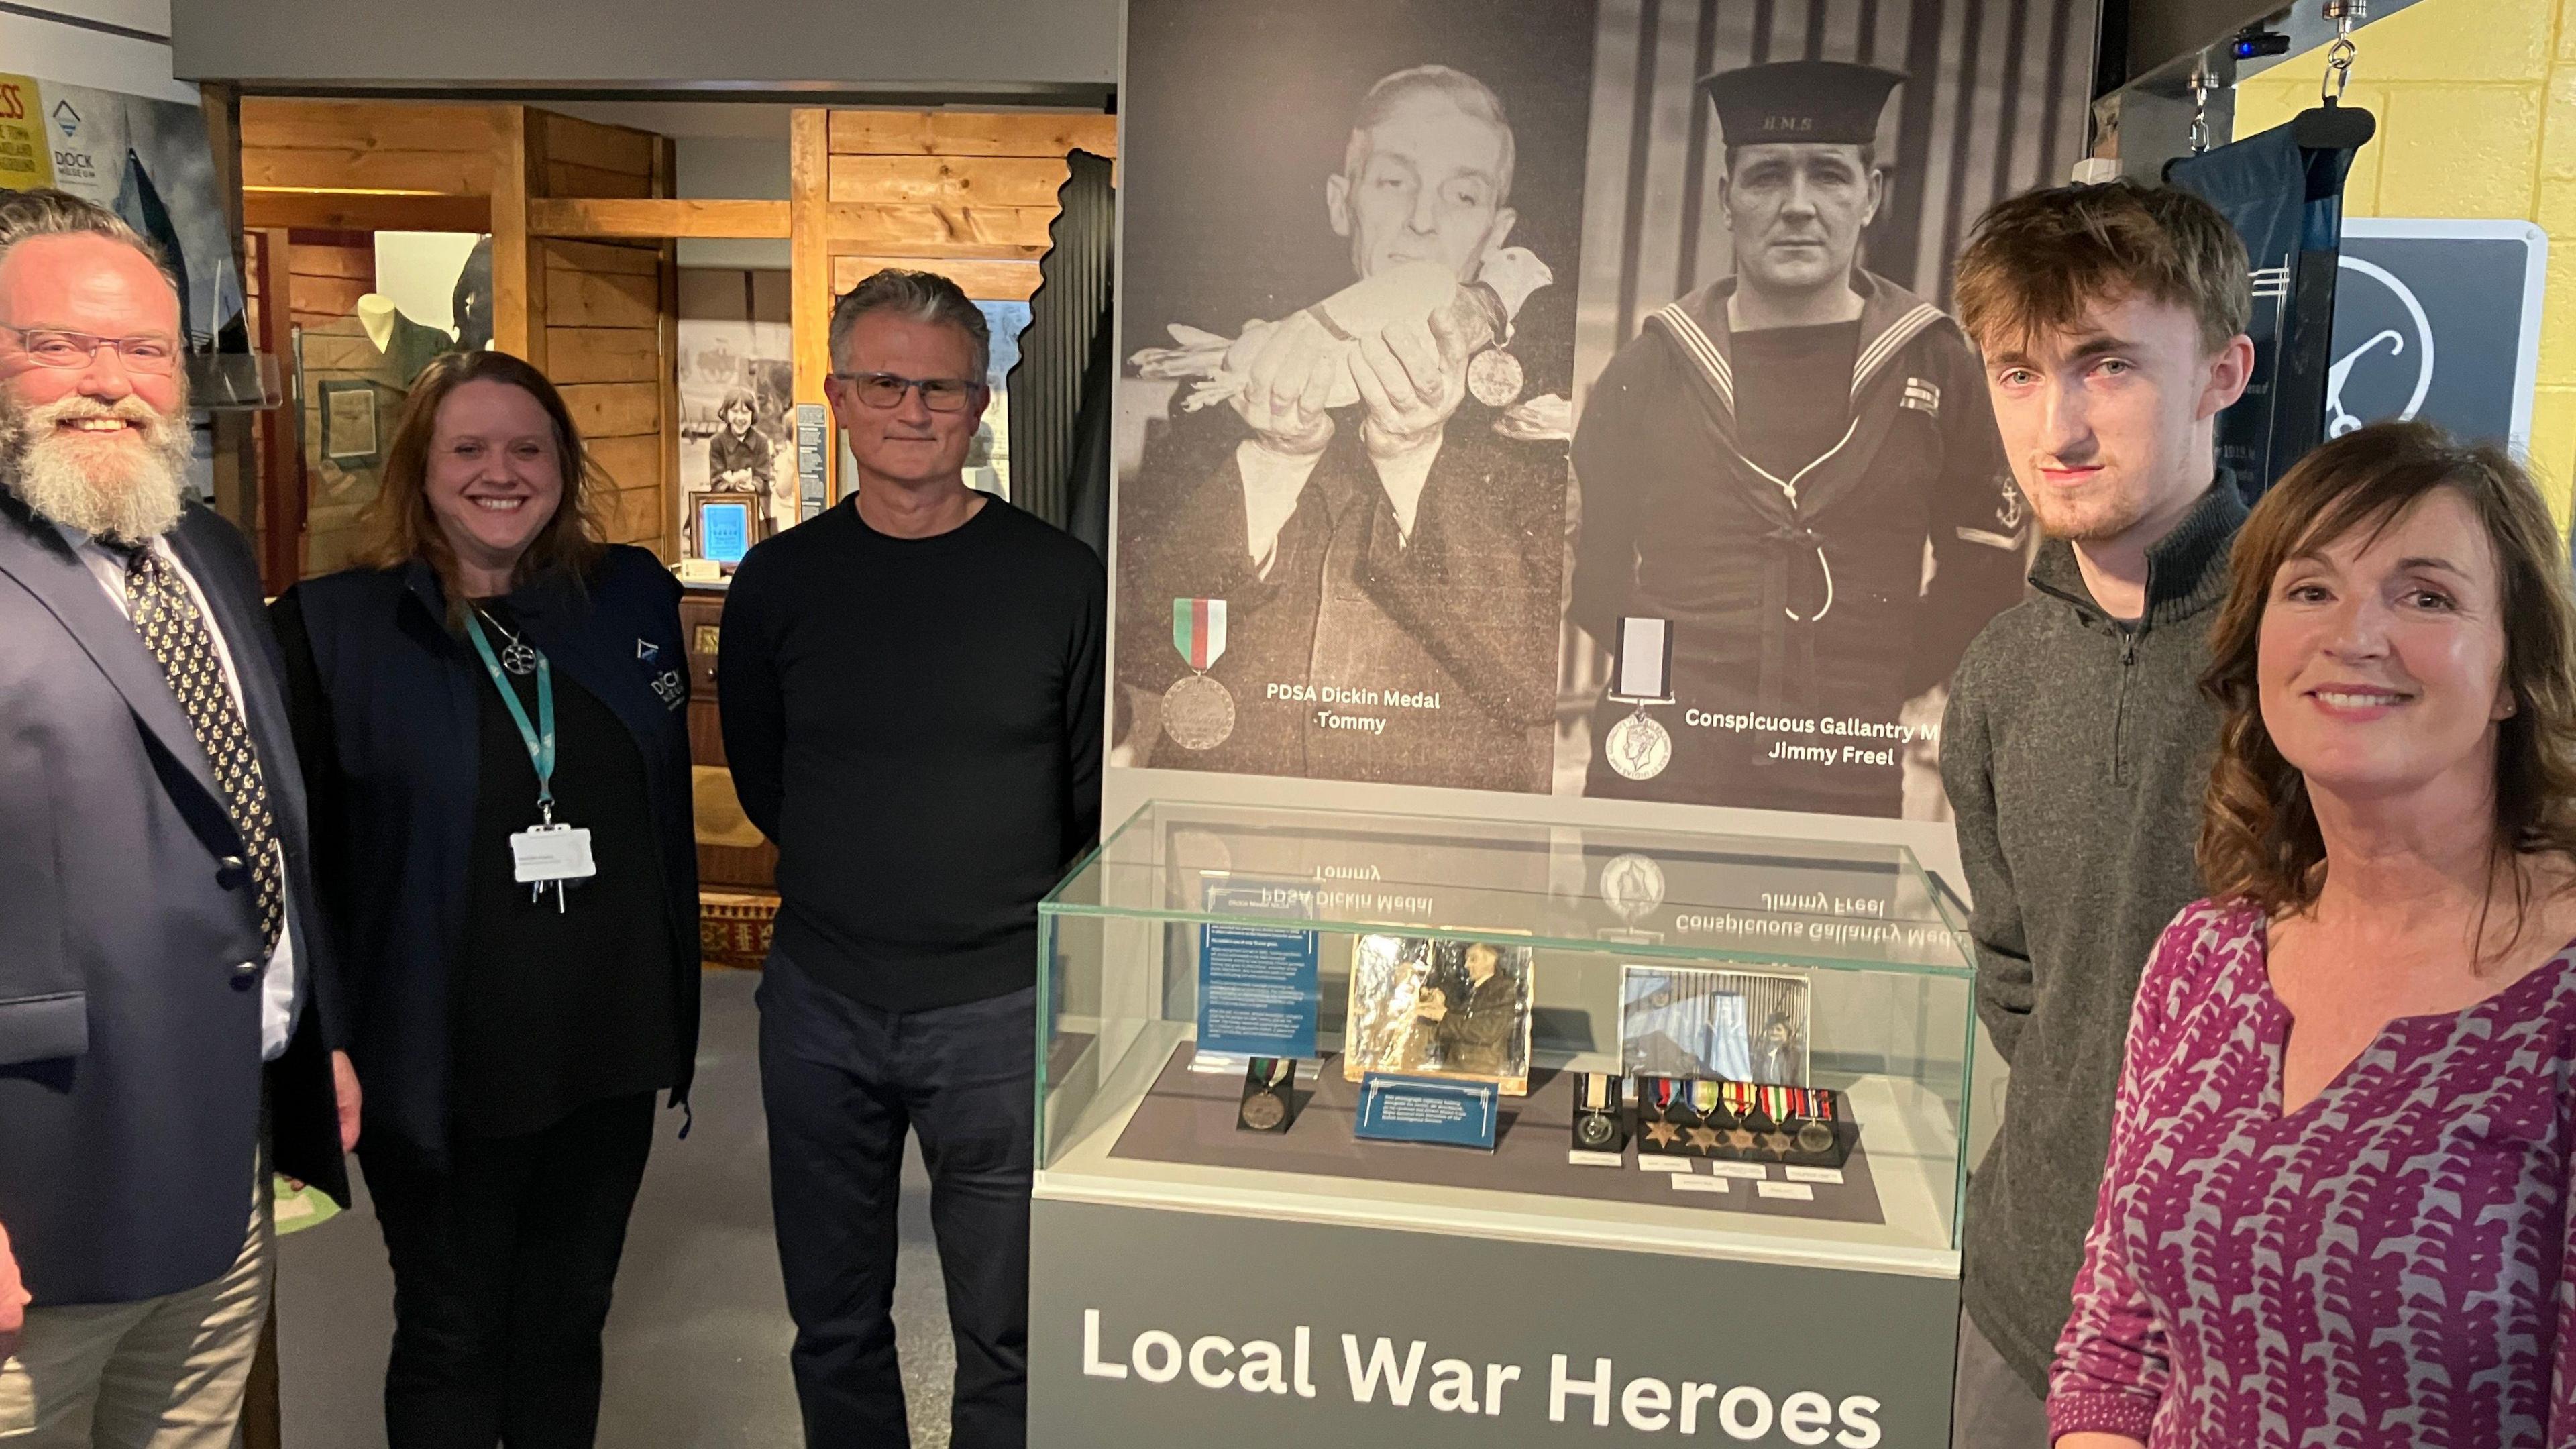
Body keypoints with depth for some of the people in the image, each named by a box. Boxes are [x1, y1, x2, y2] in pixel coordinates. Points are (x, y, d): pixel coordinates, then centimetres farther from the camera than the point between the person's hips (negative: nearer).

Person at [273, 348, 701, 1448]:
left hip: (611, 1046, 3)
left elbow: (670, 813, 7)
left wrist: (676, 1011, 7)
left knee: (567, 1321, 20)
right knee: (451, 1338, 14)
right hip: (438, 1059, -3)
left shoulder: (633, 599, 2)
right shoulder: (333, 625, -7)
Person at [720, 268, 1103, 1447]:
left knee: (1007, 1343, 8)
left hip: (1001, 1008, -2)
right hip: (820, 1005, 3)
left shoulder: (1059, 581, -6)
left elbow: (1103, 799, 2)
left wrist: (1030, 924, 1)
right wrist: (852, 888, 10)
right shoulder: (779, 582, 2)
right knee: (833, 1327, 17)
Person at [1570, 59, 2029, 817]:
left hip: (1853, 782, 0)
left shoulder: (1937, 367, 5)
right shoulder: (1651, 367, 5)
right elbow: (1589, 561, 12)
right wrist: (1650, 674, 4)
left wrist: (1893, 690, 3)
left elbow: (1986, 569, 10)